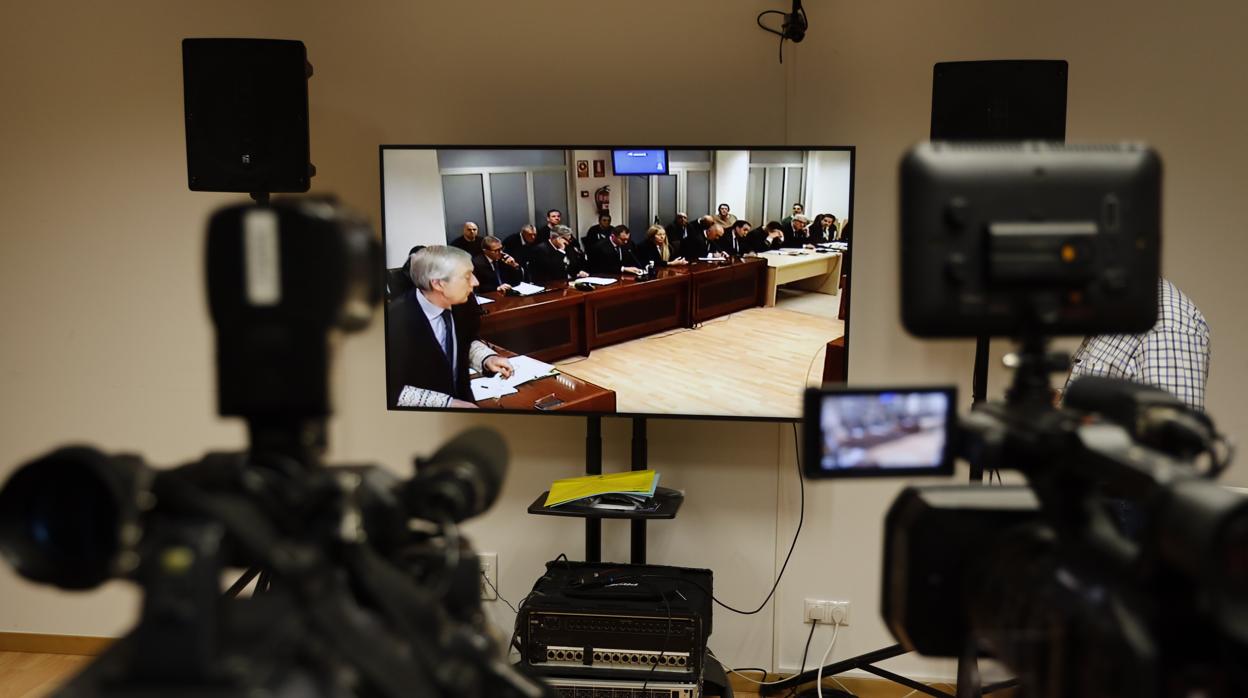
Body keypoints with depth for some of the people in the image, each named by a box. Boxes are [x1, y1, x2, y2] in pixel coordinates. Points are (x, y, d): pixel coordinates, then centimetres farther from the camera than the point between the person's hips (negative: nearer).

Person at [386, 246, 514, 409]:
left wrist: (487, 358, -4)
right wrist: (447, 403, -23)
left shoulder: (459, 304, -5)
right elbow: (391, 390, -19)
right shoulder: (397, 321, -21)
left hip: (460, 398, 5)